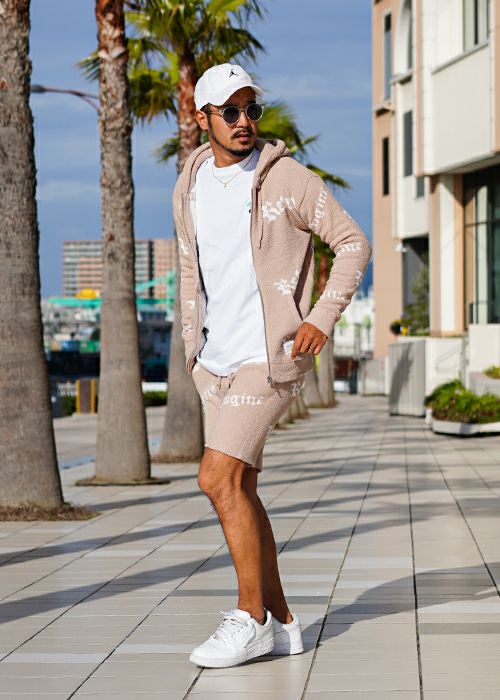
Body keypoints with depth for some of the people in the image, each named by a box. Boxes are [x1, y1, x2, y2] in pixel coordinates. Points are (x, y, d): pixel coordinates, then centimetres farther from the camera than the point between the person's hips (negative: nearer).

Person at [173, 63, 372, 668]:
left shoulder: (287, 178, -8)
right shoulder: (189, 188, 10)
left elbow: (353, 243, -4)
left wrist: (323, 317, -13)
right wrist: (192, 346, 18)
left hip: (270, 356, -7)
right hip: (215, 362, 7)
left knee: (219, 478, -16)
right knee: (238, 488, 7)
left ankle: (250, 617, -6)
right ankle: (280, 623, 16)